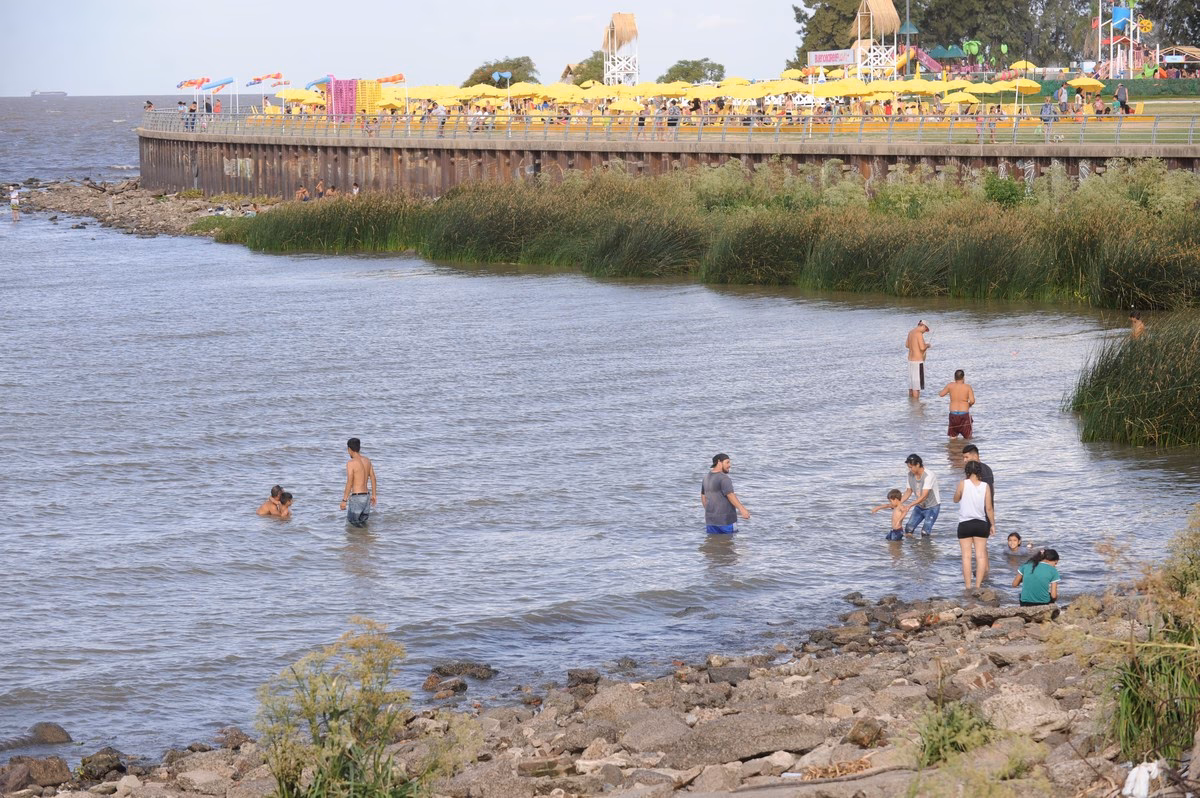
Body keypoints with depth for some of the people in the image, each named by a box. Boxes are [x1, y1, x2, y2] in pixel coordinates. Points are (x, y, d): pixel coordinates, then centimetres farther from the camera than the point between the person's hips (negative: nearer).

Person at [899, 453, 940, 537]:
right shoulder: (911, 475, -4)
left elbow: (924, 496, -31)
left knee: (925, 532, -15)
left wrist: (909, 506, -39)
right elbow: (908, 492, 6)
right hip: (919, 506, 6)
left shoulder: (928, 476, -26)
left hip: (932, 507, -6)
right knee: (908, 529, -5)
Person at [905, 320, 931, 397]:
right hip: (918, 361, -9)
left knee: (911, 384, 16)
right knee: (917, 385, -5)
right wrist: (927, 345, -3)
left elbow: (907, 345, 24)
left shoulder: (911, 332, 11)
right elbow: (922, 348, -23)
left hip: (911, 360, 9)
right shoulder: (919, 333, -17)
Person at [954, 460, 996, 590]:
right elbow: (989, 508, -2)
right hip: (981, 524, 2)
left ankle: (968, 586, -1)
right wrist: (993, 524, 6)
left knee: (966, 556, 1)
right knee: (981, 555, 6)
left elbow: (956, 499, 7)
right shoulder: (985, 486, -3)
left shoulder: (963, 484, -9)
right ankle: (978, 585, 3)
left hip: (965, 524, -2)